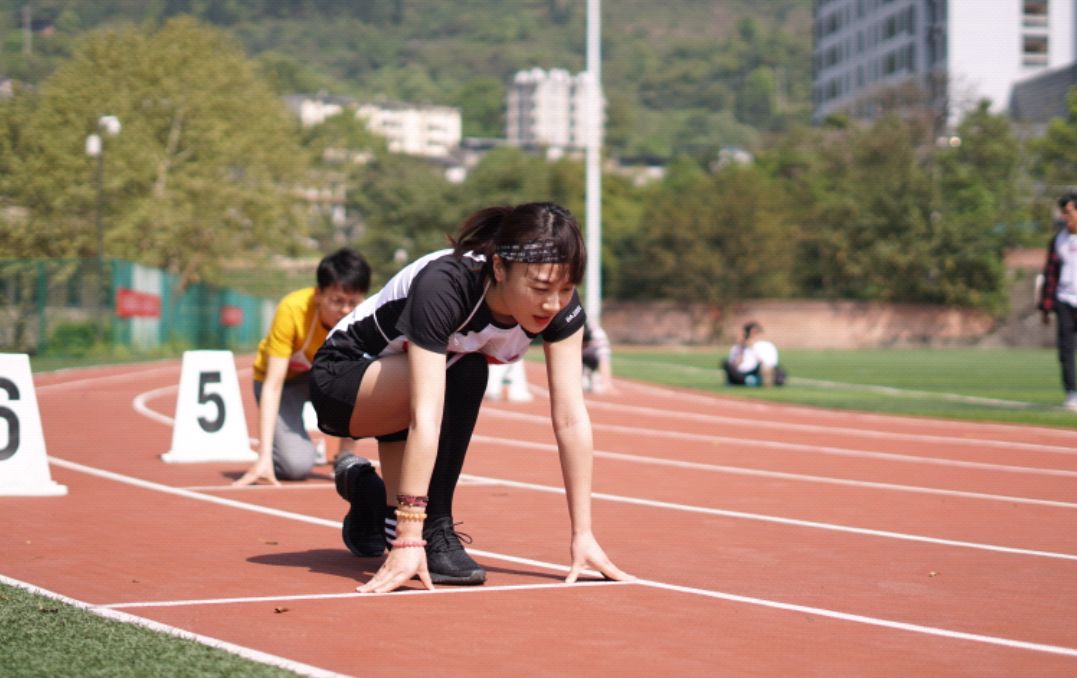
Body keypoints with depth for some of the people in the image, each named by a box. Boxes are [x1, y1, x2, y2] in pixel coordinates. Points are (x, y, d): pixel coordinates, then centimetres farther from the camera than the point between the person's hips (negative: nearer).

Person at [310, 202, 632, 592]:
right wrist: (408, 541, -48)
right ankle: (433, 534, -20)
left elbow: (571, 418, -22)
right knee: (464, 374, -31)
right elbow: (425, 418, -44)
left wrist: (583, 534, -26)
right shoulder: (444, 285, -39)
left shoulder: (560, 305, -23)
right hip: (340, 379, -6)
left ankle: (366, 489, 34)